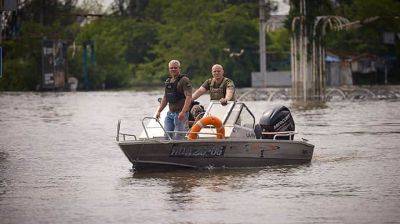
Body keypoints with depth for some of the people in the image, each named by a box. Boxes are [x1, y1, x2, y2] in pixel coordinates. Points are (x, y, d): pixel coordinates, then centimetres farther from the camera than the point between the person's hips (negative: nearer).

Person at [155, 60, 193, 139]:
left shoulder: (184, 80, -8)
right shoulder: (168, 81, 16)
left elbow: (189, 97, -17)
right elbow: (165, 99, 24)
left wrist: (183, 112, -27)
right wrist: (159, 111, 15)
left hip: (181, 114, -7)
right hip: (170, 113, 7)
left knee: (178, 137, -9)